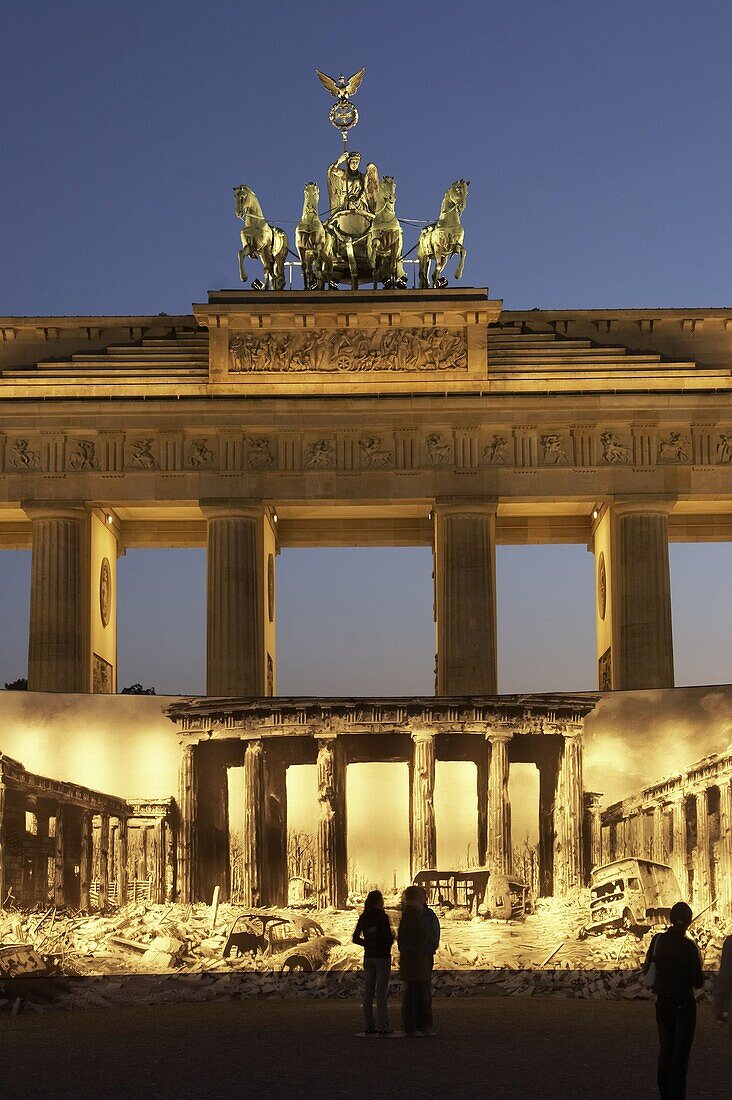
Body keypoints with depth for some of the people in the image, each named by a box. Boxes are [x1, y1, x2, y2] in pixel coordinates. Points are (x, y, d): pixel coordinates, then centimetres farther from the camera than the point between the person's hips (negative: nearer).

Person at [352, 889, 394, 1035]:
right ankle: (382, 1026, -5)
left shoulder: (363, 917, 5)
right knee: (382, 992, -3)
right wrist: (392, 937, 7)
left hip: (368, 957, 5)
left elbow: (355, 938, 7)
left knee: (368, 991, 7)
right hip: (382, 956, -5)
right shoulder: (382, 917, -11)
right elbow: (389, 938, -14)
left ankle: (369, 1025, 8)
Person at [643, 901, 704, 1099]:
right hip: (684, 1004, -5)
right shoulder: (689, 946, -17)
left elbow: (647, 970, 8)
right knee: (681, 1053, 3)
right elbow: (698, 982, -12)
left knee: (665, 1050, 15)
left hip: (662, 1003, 5)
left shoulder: (657, 940, -4)